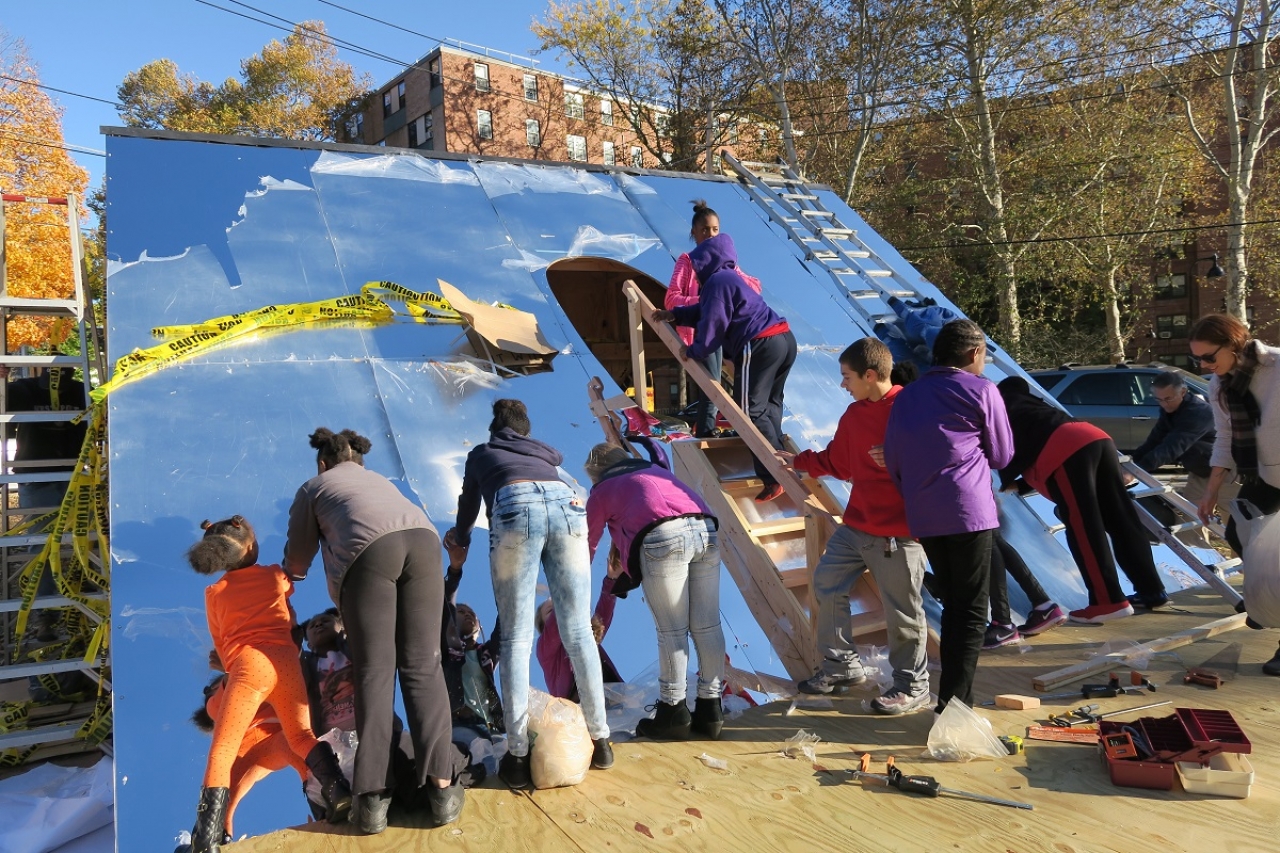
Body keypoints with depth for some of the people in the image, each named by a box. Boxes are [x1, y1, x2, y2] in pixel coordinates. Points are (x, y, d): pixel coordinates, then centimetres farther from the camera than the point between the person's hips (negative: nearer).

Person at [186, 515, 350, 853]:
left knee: (222, 750, 0)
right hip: (286, 661, 2)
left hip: (248, 664, -2)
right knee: (301, 736, 15)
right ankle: (338, 790, -9)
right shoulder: (276, 575, 19)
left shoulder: (213, 594, 17)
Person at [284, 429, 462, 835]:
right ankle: (442, 785, -7)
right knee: (422, 665, 2)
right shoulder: (380, 480, 41)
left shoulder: (313, 487, 31)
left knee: (374, 670, 0)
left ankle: (374, 797, -7)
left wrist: (290, 574, 59)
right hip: (422, 539, 3)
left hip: (368, 550, -3)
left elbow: (297, 562, 35)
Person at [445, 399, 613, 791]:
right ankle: (600, 740, 13)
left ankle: (518, 757, -1)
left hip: (516, 508, -2)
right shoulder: (546, 453, 39)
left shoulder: (480, 454, 35)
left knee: (515, 640, 1)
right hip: (567, 504, 2)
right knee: (578, 632, 7)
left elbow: (468, 507, 45)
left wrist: (459, 538, 67)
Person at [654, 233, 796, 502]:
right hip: (785, 339, 11)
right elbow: (707, 311, 37)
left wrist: (692, 351, 5)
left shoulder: (717, 281, -6)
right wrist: (674, 315, 40)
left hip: (760, 346, -11)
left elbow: (712, 326, -9)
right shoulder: (728, 278, 26)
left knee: (750, 411, -8)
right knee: (770, 403, 21)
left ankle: (775, 477, -13)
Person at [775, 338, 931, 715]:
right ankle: (842, 664, 27)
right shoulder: (854, 414, 9)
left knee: (902, 611, 2)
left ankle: (912, 687, 20)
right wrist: (798, 461, 26)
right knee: (826, 584, 11)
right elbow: (837, 461, 21)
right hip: (856, 526, 8)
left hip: (898, 533, -8)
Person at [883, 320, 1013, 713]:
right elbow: (1001, 455, 7)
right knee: (971, 612, -1)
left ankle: (953, 698, 22)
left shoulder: (907, 395, 13)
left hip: (923, 518, 6)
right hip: (969, 511, -5)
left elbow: (892, 461, 10)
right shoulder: (981, 390, -1)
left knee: (952, 607, 17)